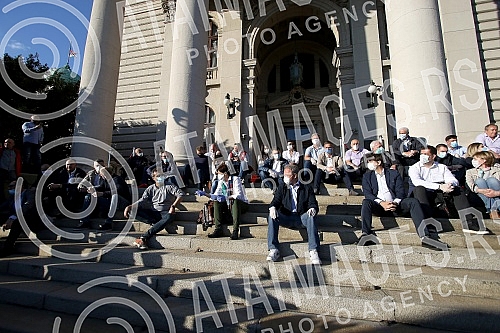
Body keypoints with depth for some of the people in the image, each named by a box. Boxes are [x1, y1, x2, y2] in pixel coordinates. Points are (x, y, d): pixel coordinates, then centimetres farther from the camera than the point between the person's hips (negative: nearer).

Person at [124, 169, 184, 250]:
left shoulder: (169, 186, 6)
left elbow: (180, 194, -5)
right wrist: (129, 206, -12)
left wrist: (173, 206, -18)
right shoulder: (151, 189, 14)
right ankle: (155, 222, -30)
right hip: (153, 212, 3)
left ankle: (144, 237, -43)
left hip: (165, 212, -3)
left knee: (169, 217, -40)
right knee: (134, 210, -19)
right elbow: (142, 200, 5)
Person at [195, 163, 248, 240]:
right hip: (228, 205, 6)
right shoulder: (221, 182, 5)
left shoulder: (235, 179, -15)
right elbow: (215, 196, 5)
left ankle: (235, 231, -40)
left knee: (235, 201, -37)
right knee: (216, 202, -16)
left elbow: (239, 195, -26)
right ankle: (218, 229, -22)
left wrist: (226, 198, -39)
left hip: (241, 203, -6)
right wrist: (205, 194, -9)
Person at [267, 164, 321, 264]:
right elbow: (276, 201, 4)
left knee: (311, 217, -33)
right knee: (272, 216, -27)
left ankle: (313, 251, -35)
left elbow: (313, 203, 2)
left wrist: (312, 209, -24)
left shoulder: (307, 188, 10)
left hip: (301, 218, -1)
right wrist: (273, 207, -21)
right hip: (286, 218, 1)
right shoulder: (282, 187, 14)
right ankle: (273, 250, -30)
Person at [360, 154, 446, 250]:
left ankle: (424, 237, -35)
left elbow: (400, 192, 6)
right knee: (366, 202, -32)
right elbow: (367, 194, 2)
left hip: (394, 205, 1)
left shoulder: (394, 173, 17)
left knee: (413, 201, -25)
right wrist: (382, 203, -16)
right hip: (379, 206, -1)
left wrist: (395, 203, -16)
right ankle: (366, 233, -50)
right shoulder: (367, 176, 16)